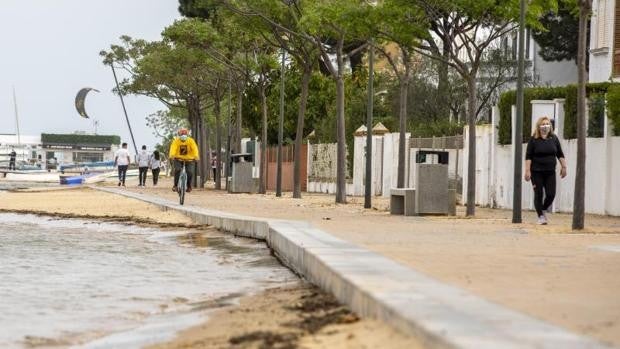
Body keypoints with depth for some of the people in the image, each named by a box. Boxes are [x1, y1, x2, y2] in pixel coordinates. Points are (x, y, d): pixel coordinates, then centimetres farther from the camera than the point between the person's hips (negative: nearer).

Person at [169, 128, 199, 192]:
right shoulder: (176, 141, -10)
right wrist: (171, 155, -46)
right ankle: (175, 185, -11)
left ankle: (189, 186, 6)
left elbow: (194, 148, -22)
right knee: (177, 170, -26)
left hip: (189, 160, 0)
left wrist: (196, 156, -41)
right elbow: (173, 148, -25)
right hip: (178, 159, 0)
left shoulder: (191, 141, -9)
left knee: (190, 172, -17)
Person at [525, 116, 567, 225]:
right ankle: (541, 216, 9)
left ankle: (544, 209, 23)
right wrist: (527, 170, -11)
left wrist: (563, 167, 7)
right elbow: (528, 156, -5)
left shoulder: (554, 138, 7)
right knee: (538, 194, -1)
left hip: (550, 172, 3)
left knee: (551, 194, -4)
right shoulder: (533, 139, -3)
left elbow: (560, 154, 13)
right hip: (537, 172, -3)